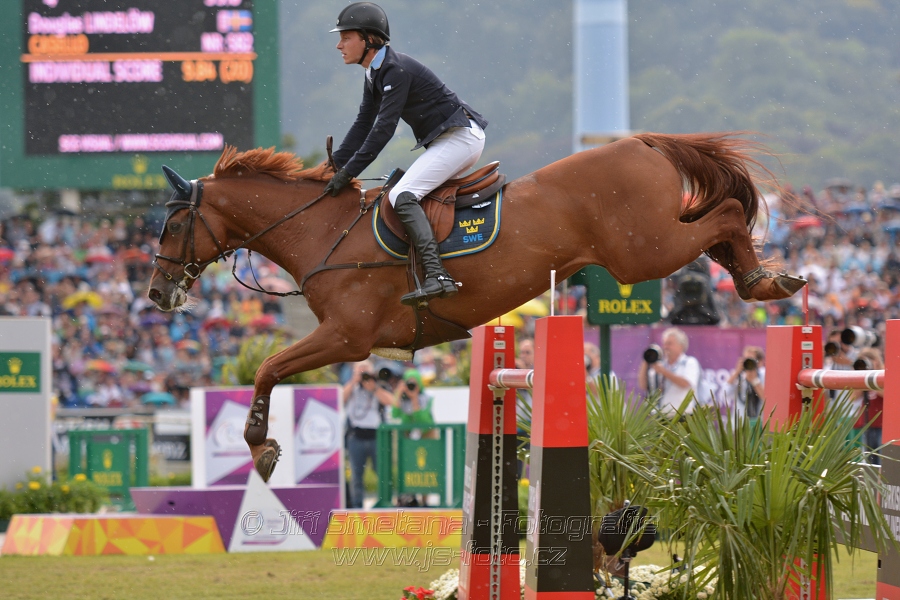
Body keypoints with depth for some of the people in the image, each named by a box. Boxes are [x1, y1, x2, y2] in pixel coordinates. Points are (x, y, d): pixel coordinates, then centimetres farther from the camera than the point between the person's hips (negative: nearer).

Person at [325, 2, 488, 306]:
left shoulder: (396, 70, -19)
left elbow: (383, 129, -22)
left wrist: (348, 173, -21)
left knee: (402, 196, -22)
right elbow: (364, 125, 16)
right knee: (404, 194, 20)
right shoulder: (374, 75, 12)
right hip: (447, 142, 11)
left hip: (460, 138, -11)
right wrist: (335, 165, 7)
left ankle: (436, 276, -36)